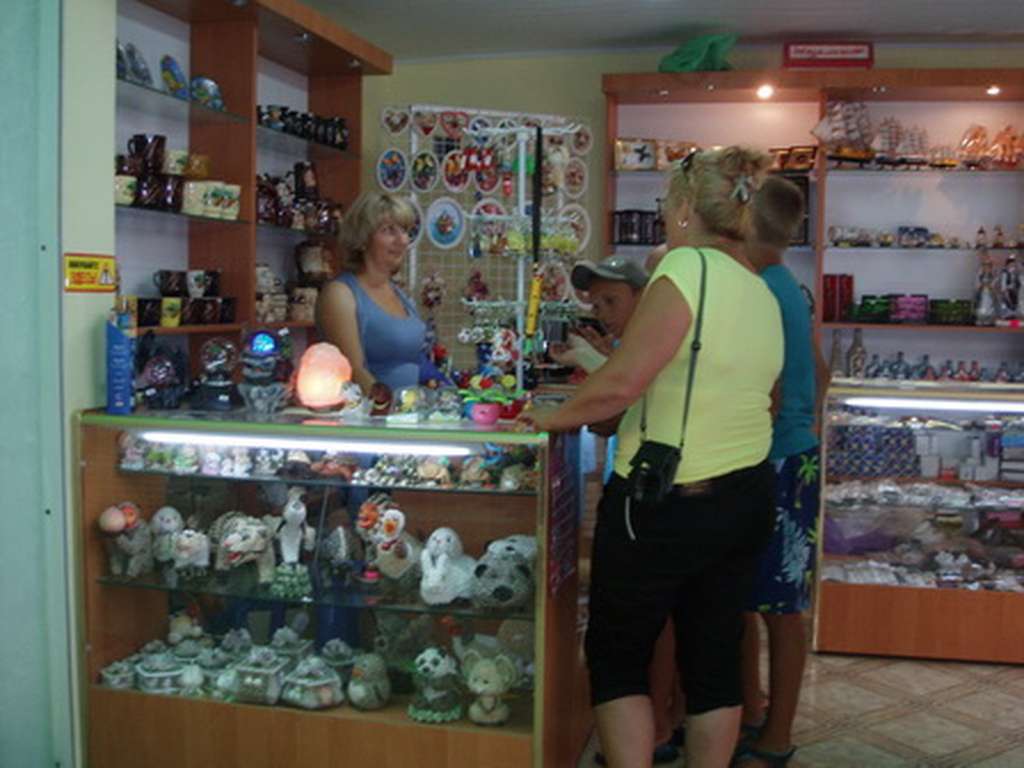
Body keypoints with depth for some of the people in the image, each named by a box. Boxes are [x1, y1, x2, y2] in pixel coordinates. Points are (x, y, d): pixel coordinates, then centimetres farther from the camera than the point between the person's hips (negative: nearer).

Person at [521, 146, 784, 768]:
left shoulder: (689, 267, -16)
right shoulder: (765, 296, 9)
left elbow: (621, 383, -22)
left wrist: (557, 418, -5)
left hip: (666, 505, -8)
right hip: (749, 498, 8)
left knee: (617, 657, 9)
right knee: (715, 659, 16)